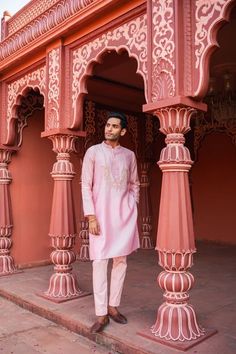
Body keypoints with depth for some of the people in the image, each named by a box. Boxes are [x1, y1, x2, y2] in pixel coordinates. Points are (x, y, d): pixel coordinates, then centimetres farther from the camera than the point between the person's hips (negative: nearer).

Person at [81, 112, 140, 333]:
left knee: (121, 260, 7)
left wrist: (132, 208, 6)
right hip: (101, 214, -3)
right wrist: (91, 216, -11)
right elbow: (86, 185, -3)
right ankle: (101, 314, 6)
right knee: (99, 261, -4)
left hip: (124, 214, 3)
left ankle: (113, 306, 21)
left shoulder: (129, 155, 10)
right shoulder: (93, 152, 1)